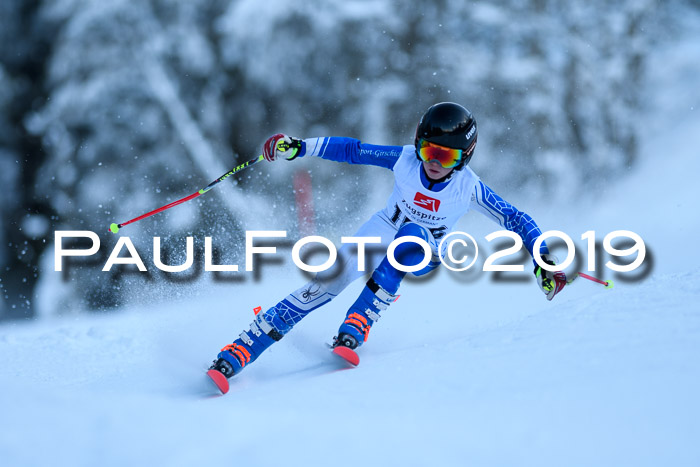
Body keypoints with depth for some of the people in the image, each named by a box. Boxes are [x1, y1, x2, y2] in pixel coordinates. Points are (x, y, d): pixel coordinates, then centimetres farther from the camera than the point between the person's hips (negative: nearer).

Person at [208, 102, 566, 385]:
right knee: (327, 283, -23)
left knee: (410, 237, -39)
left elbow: (516, 220, -17)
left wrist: (543, 260, -28)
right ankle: (237, 353, -24)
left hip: (425, 255, -1)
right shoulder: (404, 160, -20)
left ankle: (356, 327, -37)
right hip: (384, 231, 1)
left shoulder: (468, 187, -24)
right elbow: (352, 150, -12)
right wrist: (298, 147, -20)